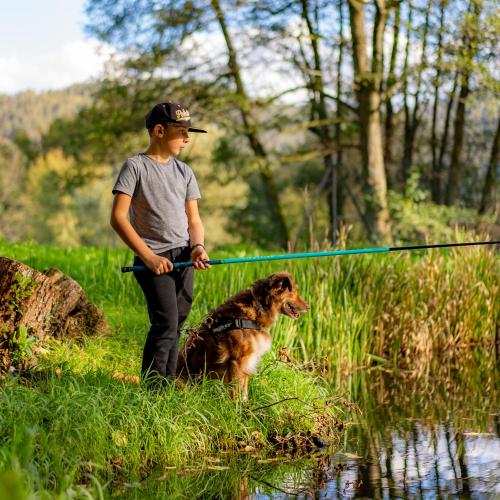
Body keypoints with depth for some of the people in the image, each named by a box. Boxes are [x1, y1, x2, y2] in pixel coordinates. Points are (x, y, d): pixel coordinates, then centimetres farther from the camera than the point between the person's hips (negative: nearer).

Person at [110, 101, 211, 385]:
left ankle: (168, 385, 14)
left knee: (176, 325, 7)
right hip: (153, 260, -6)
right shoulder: (136, 166, -3)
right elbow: (118, 218, -9)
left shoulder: (184, 172, 16)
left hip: (184, 258, 6)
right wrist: (148, 257, -15)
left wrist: (198, 246, -6)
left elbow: (193, 218, 16)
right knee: (165, 323, -15)